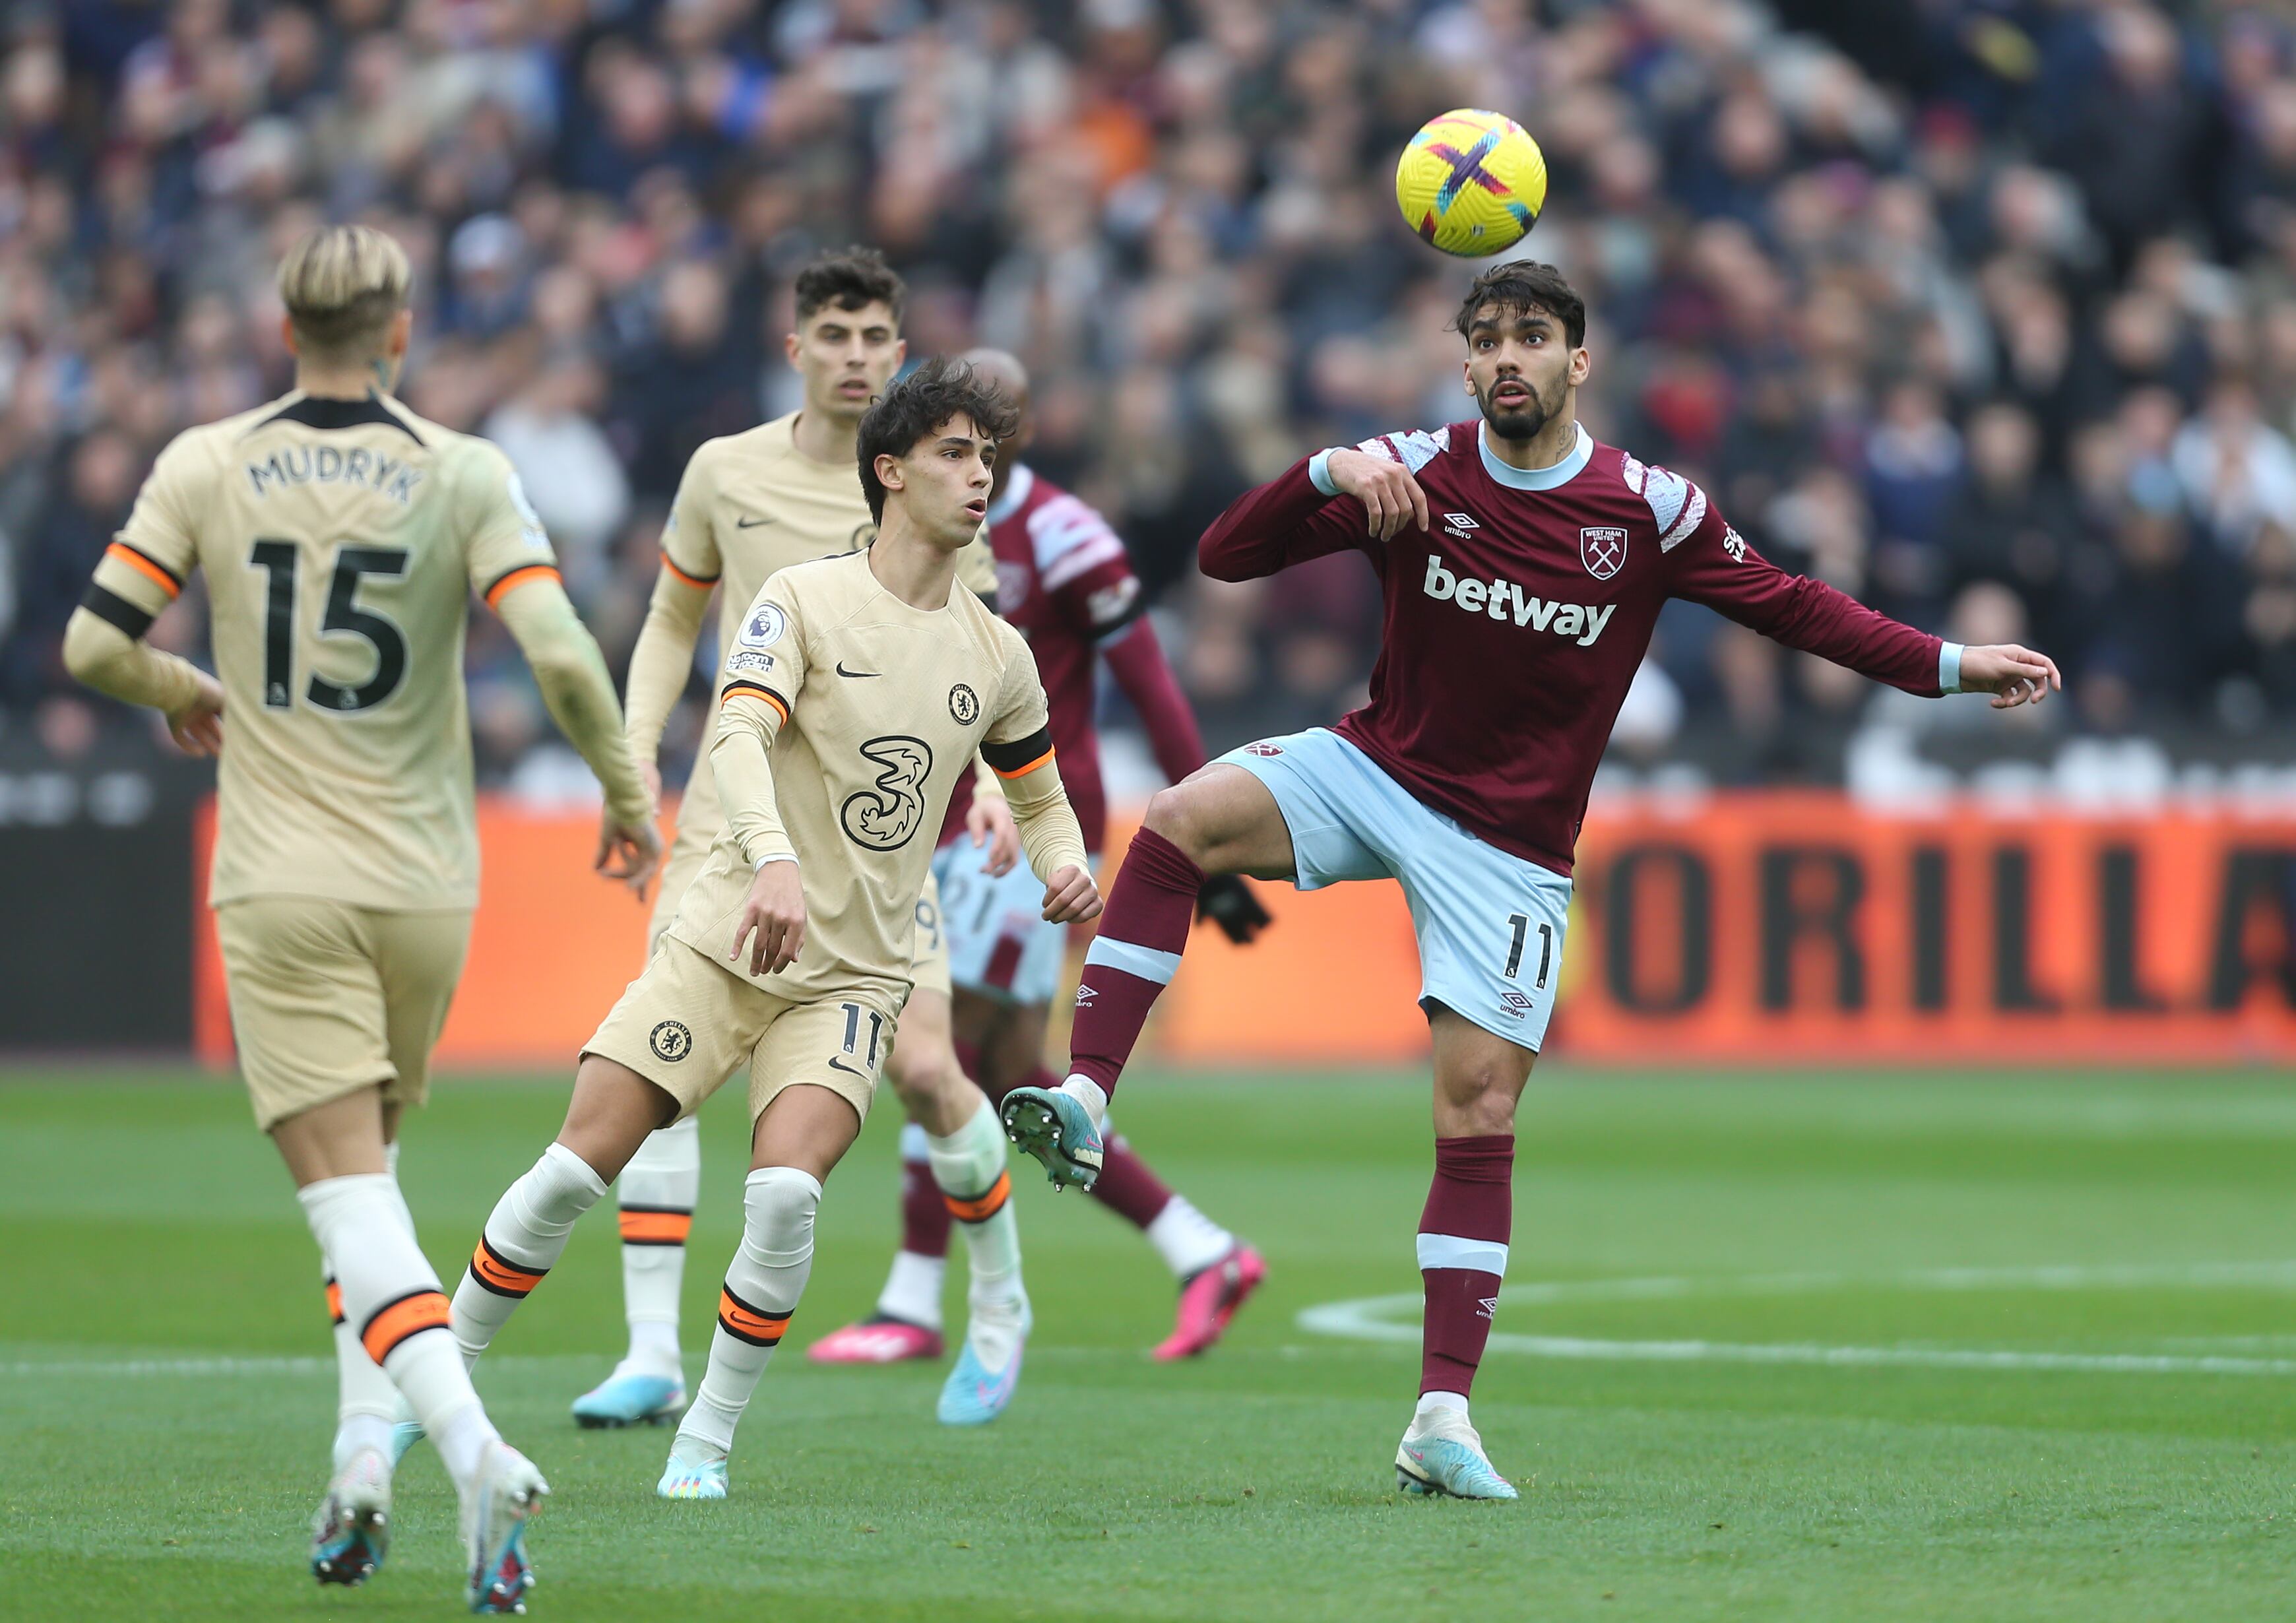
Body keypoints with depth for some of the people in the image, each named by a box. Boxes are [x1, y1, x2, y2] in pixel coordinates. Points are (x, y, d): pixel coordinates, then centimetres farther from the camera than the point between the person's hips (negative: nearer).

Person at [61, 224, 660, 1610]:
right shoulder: (463, 474, -4)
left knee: (351, 1194, -7)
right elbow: (561, 655, -15)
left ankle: (475, 1448, -28)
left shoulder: (207, 466, -1)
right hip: (425, 880, 2)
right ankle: (366, 1460, 10)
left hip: (281, 888, -2)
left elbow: (93, 645, -1)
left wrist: (189, 696, 19)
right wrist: (630, 793, 1)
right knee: (370, 1167, 21)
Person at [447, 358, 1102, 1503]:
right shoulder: (804, 601, -5)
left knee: (785, 1191, -22)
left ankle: (706, 1440, -7)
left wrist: (1067, 865, -1)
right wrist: (775, 862, -39)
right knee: (579, 1166, -9)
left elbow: (1038, 793, 23)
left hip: (856, 973, 2)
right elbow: (739, 735, -20)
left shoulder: (996, 657, 8)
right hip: (726, 940, -2)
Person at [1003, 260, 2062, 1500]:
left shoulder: (1651, 512, -8)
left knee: (1479, 1110, -5)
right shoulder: (1414, 474, -7)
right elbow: (1225, 558, -7)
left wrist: (1952, 667, -4)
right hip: (1374, 769, 1)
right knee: (1184, 818, -27)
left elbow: (1790, 607, 3)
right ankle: (1084, 1102, -29)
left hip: (1509, 840, -1)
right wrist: (1329, 476, -25)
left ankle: (1442, 1419, -2)